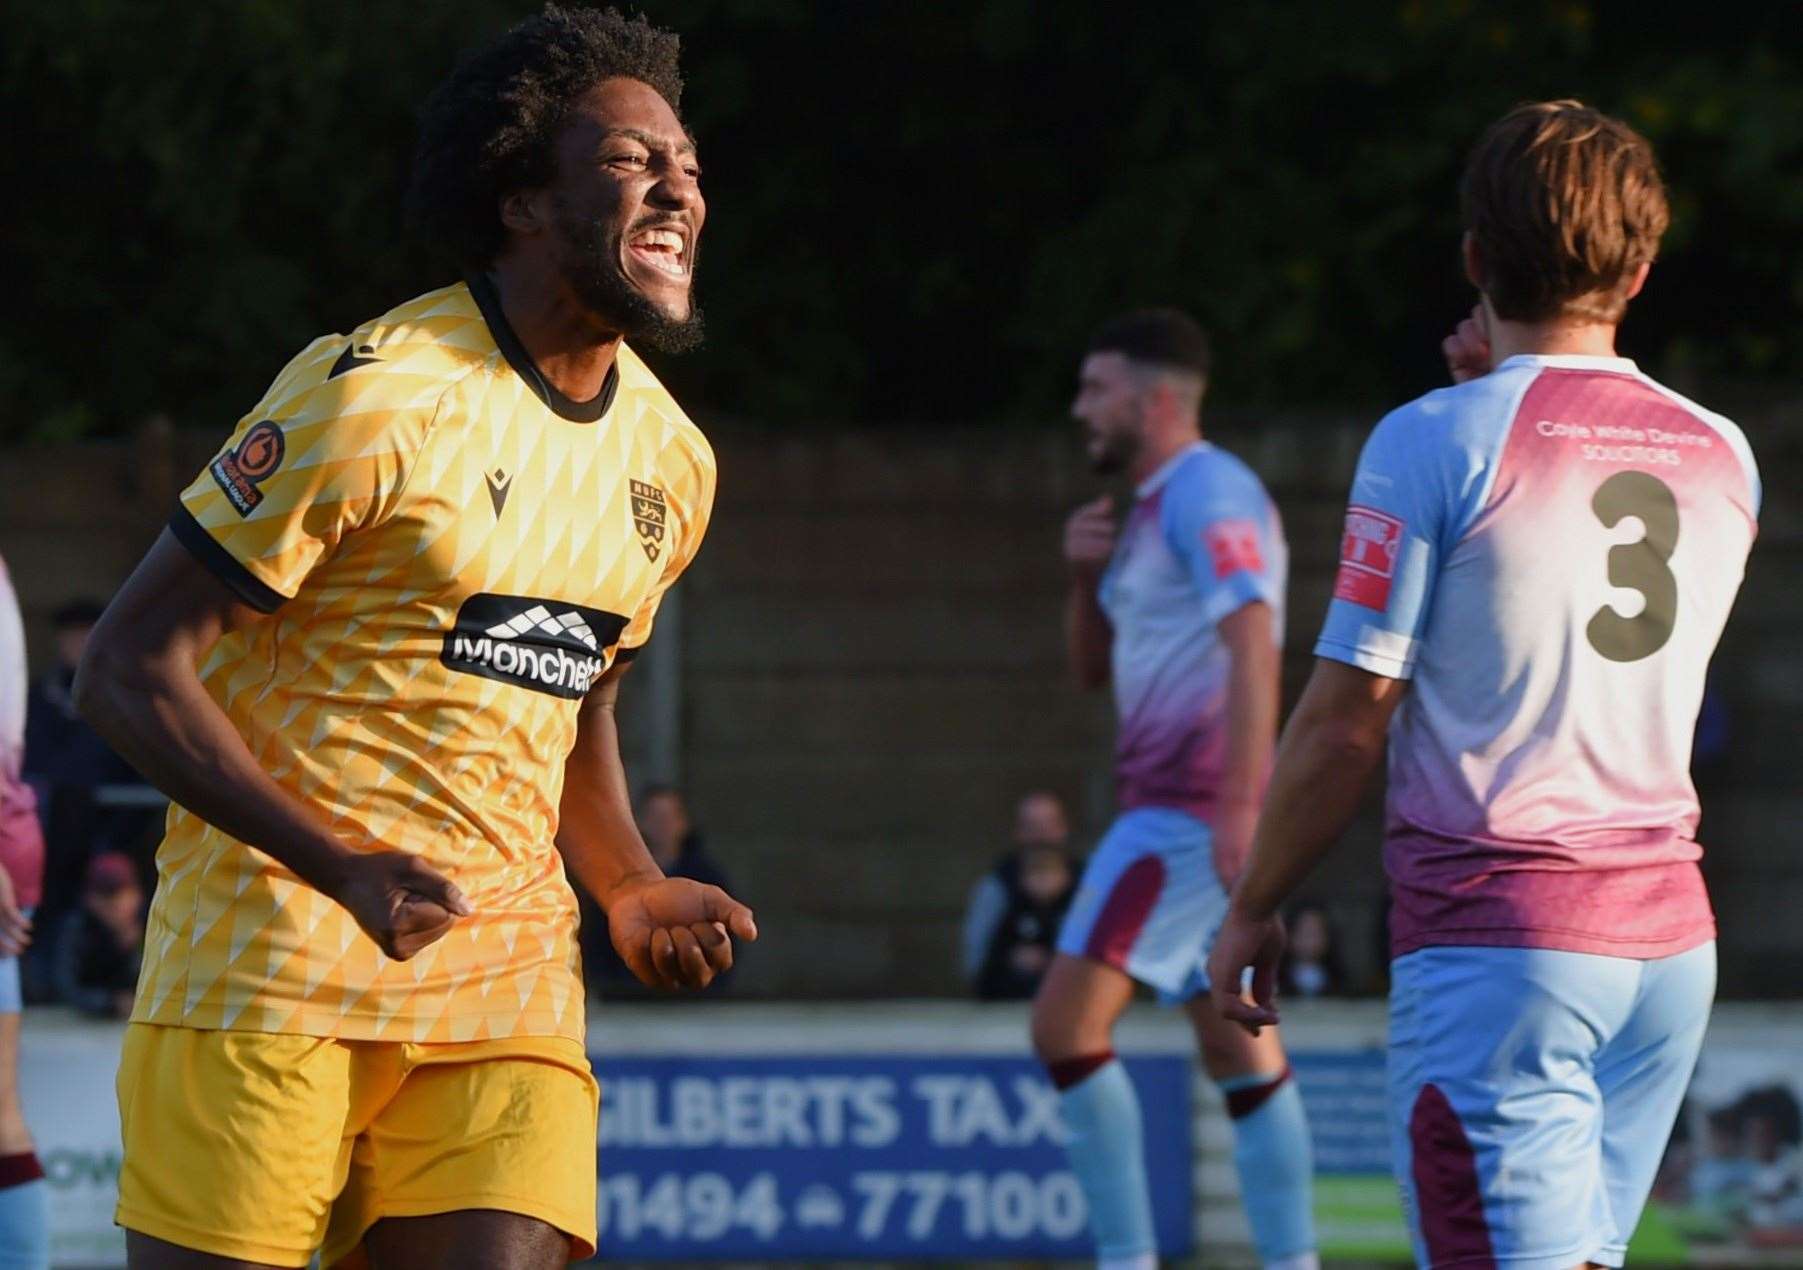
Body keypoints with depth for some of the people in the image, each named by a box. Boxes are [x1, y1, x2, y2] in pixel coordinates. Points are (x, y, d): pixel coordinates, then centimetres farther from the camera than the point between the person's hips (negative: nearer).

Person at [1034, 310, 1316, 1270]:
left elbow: (1253, 647, -21)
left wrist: (1240, 804, -28)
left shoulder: (1209, 493, -10)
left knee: (1067, 1024, -14)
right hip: (1172, 808, 11)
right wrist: (1086, 576, 6)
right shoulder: (1152, 509, 21)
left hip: (1191, 812, -11)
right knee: (1241, 1055, 8)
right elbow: (1093, 667, 26)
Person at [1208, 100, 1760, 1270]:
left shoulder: (1439, 441, -8)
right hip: (1670, 933, 6)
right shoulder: (1722, 457, 9)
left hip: (1495, 932, -6)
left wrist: (1254, 908, 6)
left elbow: (1345, 724, -7)